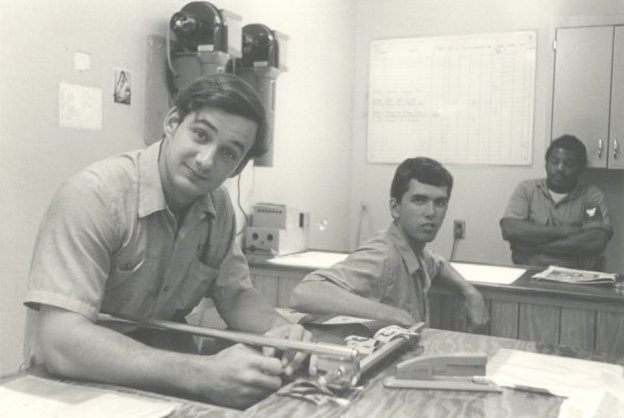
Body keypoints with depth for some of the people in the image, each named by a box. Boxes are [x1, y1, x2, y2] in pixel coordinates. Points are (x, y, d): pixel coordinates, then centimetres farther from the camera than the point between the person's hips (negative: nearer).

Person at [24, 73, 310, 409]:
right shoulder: (94, 194, -22)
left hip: (166, 380, 6)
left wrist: (278, 328, -16)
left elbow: (236, 294, 6)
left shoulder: (217, 205, -2)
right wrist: (202, 374, -36)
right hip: (78, 385, -5)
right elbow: (61, 341, -29)